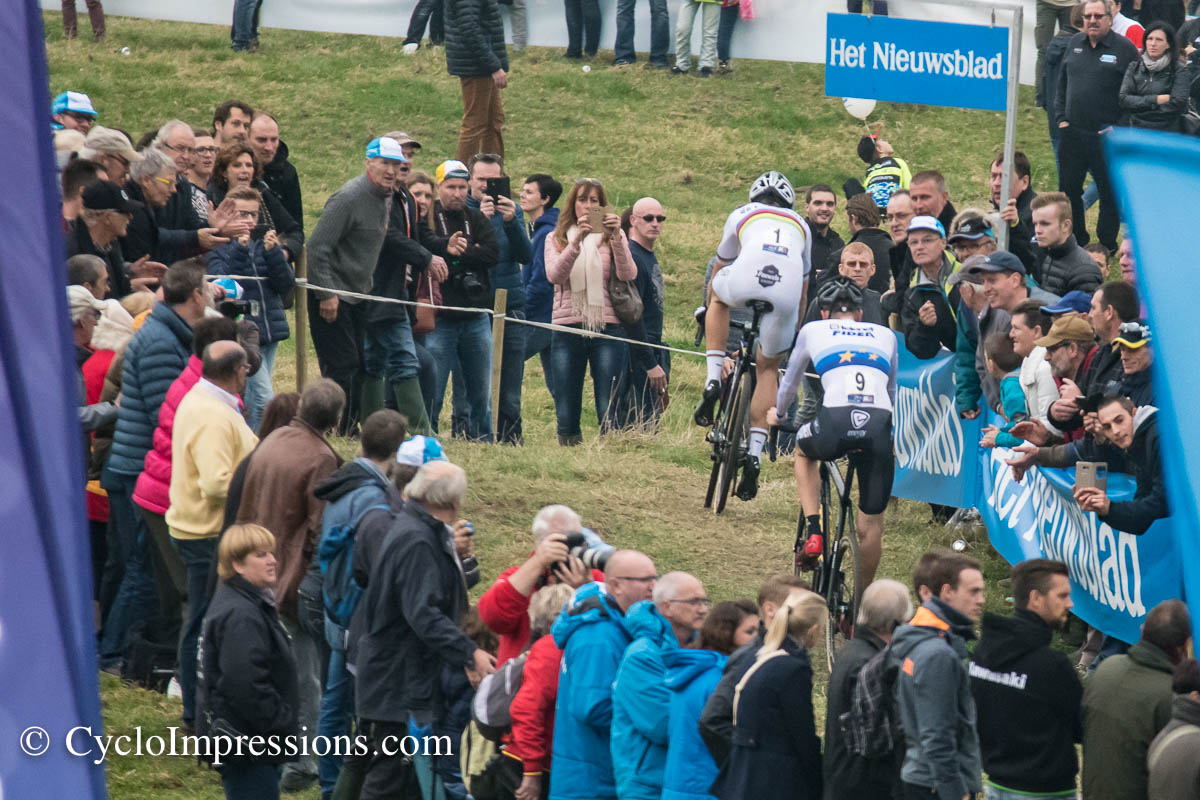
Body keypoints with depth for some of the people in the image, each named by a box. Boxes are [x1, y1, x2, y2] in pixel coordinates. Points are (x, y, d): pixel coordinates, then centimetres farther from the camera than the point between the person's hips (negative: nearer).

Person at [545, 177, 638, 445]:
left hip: (607, 328, -1)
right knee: (566, 414, 1)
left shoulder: (612, 237, 9)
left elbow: (628, 275, -7)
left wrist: (617, 238, -20)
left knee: (608, 413, -5)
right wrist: (576, 242, -20)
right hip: (567, 329, 1)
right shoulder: (556, 239, 11)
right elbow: (554, 275, -8)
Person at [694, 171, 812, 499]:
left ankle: (713, 381, 21)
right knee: (768, 368, 22)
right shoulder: (800, 225, 38)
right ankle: (754, 453, 11)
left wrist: (708, 315, 61)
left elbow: (718, 271, 46)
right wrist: (794, 331, 60)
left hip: (746, 279, -2)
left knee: (719, 295, 36)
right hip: (788, 288, 2)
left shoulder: (742, 214, 33)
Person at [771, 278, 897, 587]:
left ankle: (813, 534, 20)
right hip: (879, 428, 1)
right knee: (872, 523, 16)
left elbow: (790, 382, 39)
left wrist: (777, 413, 59)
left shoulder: (813, 330, 24)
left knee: (805, 451, 35)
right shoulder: (885, 336, 28)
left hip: (836, 422, -1)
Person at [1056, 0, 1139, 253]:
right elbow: (1062, 84, 18)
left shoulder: (1124, 48, -6)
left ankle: (1107, 248, 15)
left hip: (1107, 136, -5)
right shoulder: (1075, 44, 10)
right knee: (1068, 190, 11)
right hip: (1072, 133, 5)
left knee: (1109, 194, 4)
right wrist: (1061, 117, 7)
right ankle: (1075, 241, 26)